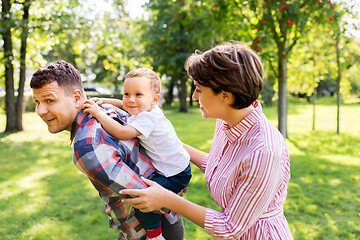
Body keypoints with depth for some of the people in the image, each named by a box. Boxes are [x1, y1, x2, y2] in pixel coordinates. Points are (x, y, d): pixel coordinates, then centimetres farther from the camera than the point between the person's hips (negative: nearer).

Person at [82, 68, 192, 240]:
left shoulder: (149, 117, -30)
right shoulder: (142, 109, -2)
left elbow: (122, 133, -40)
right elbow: (122, 105, 15)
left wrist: (98, 113, -33)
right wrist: (103, 101, 0)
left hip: (177, 176, -10)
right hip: (168, 167, 10)